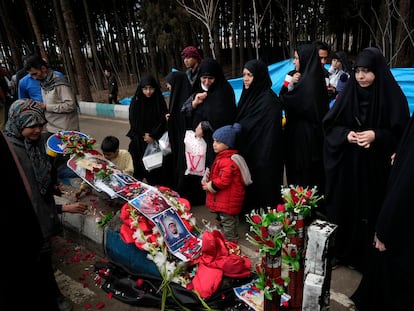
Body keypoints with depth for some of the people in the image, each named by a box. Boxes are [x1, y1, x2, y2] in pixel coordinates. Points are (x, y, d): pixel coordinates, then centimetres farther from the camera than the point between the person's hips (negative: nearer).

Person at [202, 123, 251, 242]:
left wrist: (210, 186, -17)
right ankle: (233, 238, 40)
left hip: (228, 200, -11)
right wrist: (209, 182, 8)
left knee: (227, 221, 3)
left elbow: (224, 181, -30)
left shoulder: (228, 161, -26)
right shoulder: (222, 157, 9)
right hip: (224, 198, 11)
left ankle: (231, 241, 19)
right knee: (231, 219, 24)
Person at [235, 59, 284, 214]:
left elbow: (270, 134, -21)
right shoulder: (248, 95, 6)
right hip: (247, 152, 8)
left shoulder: (268, 100, -19)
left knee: (261, 191, 6)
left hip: (262, 157, -8)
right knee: (250, 188, 18)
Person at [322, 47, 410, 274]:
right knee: (342, 208, 9)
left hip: (375, 169, -2)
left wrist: (376, 136, -21)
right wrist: (346, 134, -15)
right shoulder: (348, 94, 3)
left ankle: (365, 258, 24)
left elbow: (401, 134, -4)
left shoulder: (393, 97, -5)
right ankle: (339, 252, 27)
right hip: (346, 167, 3)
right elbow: (329, 126, 3)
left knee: (369, 211, 5)